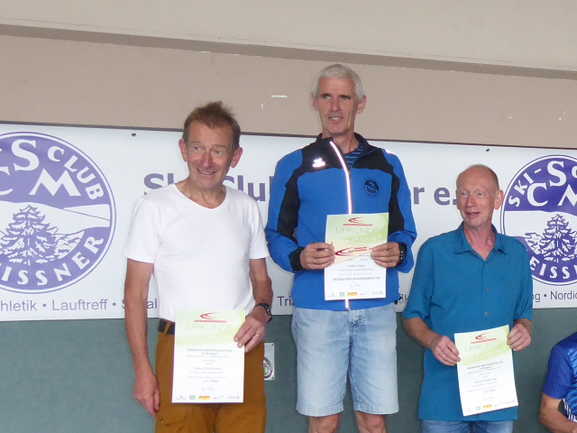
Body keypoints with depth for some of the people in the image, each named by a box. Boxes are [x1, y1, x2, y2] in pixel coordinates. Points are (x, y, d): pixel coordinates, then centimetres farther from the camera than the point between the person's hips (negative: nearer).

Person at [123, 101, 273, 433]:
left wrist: (262, 312, -6)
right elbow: (135, 294, -2)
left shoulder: (247, 208, 9)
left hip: (243, 348, 4)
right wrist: (143, 369, -6)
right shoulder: (156, 207, -3)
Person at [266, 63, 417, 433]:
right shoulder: (294, 166, 7)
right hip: (318, 306, -1)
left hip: (376, 307, 2)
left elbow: (405, 231, 14)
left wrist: (398, 252, -8)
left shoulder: (387, 165, 12)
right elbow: (276, 235, 6)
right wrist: (299, 257, -15)